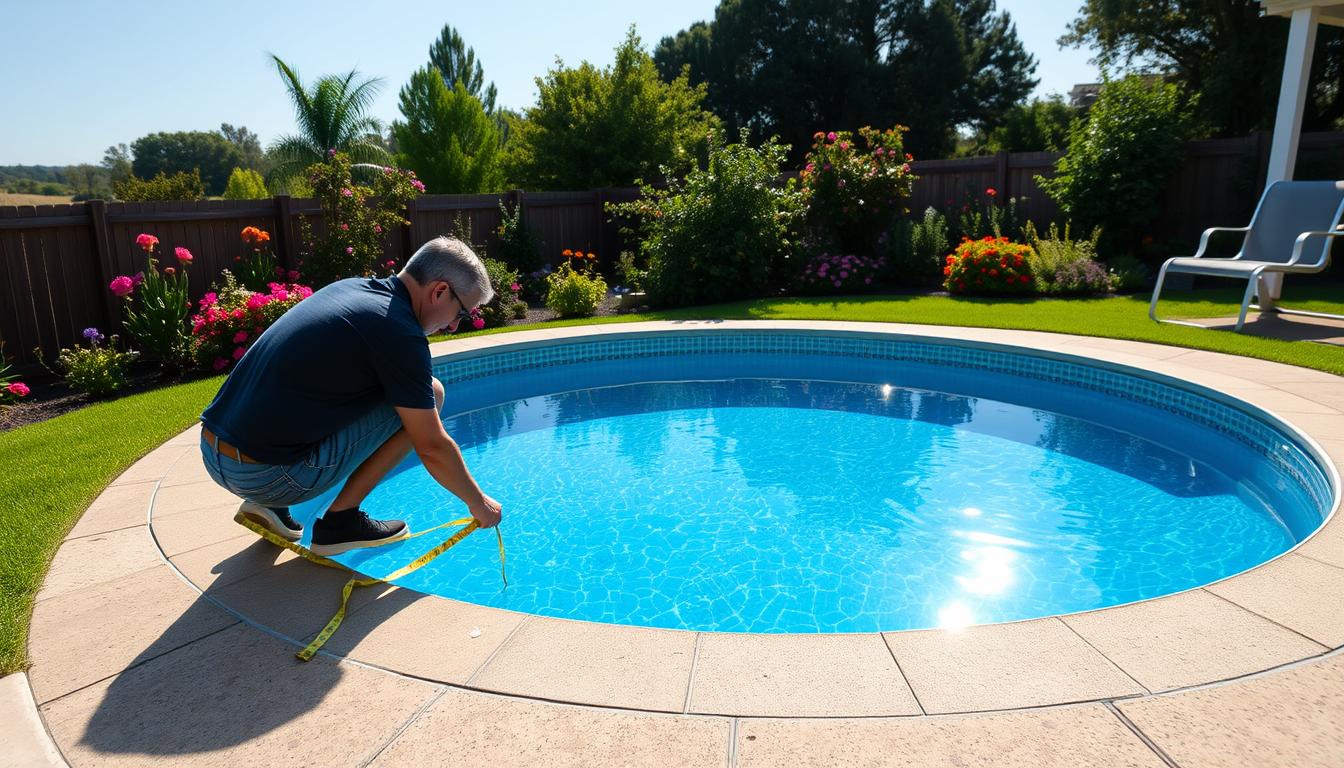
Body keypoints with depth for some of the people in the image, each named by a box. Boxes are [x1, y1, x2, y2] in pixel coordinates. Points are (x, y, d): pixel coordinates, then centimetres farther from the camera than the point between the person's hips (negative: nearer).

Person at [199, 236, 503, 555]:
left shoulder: (351, 287, 10)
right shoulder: (398, 331, -15)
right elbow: (432, 447, -10)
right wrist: (478, 502, 6)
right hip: (267, 474, -8)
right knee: (430, 394, -4)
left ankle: (270, 504, 16)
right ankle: (340, 520, 3)